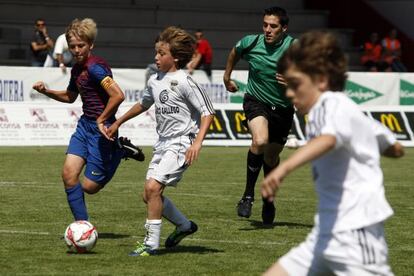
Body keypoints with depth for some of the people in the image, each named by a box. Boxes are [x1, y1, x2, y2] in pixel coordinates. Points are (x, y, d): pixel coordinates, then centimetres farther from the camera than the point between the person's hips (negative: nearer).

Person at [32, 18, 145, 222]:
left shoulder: (95, 67, -19)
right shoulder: (77, 69, 9)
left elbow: (118, 95, -30)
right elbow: (70, 97, 28)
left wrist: (102, 120, -18)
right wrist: (46, 91, 12)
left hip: (102, 129, -8)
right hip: (85, 125, 8)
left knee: (89, 187, -2)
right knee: (68, 174, -7)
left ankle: (120, 151, 16)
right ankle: (81, 224, 3)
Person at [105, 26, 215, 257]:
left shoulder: (184, 82, -13)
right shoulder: (155, 81, 10)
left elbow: (207, 112, -14)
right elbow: (144, 104, 29)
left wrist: (197, 142, -25)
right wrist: (118, 123, 32)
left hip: (181, 143, -8)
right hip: (163, 143, 9)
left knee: (153, 187, -21)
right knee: (149, 194, 7)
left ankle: (151, 243, -14)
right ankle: (184, 225, 28)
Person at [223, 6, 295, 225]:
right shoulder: (251, 43, -11)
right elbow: (235, 51, 14)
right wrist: (227, 76, 23)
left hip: (283, 108, 1)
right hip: (256, 102, -1)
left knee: (272, 156, 14)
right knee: (260, 140, -30)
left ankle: (268, 200, 40)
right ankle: (248, 194, -18)